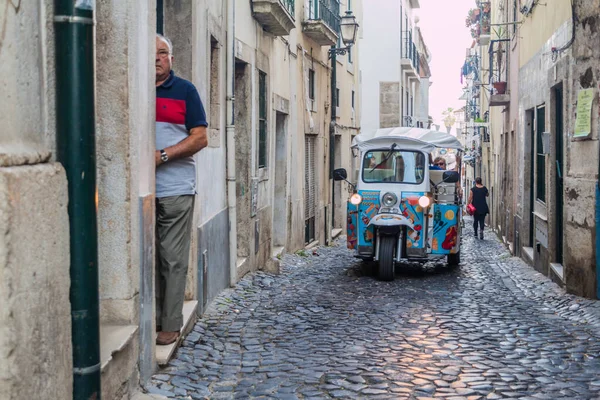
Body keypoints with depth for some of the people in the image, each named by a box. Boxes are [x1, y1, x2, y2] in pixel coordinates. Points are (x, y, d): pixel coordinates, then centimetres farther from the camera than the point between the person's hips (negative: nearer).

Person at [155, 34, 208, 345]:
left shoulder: (184, 91, 6)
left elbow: (200, 138, 0)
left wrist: (162, 155, -11)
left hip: (175, 188, -3)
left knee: (173, 259, -2)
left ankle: (171, 325, 4)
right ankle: (151, 319, 15)